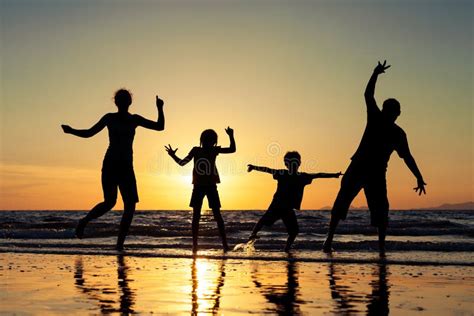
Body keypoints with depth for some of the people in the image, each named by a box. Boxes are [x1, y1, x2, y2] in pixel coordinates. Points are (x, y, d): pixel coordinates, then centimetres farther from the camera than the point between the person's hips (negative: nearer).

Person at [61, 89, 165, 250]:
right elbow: (89, 133, 7)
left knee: (130, 204, -9)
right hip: (110, 164, -3)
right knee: (110, 202, -13)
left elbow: (160, 127, 7)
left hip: (126, 167, 3)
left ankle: (120, 243, -2)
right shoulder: (109, 118, 4)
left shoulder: (135, 119, 9)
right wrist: (71, 131, -9)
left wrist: (160, 109, -7)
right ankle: (83, 222, 15)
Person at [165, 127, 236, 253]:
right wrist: (173, 155, -14)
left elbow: (232, 149, -4)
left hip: (211, 186, 0)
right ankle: (194, 245, 3)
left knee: (217, 215, 0)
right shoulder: (196, 150, 0)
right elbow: (182, 163, 1)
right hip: (198, 186, 0)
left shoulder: (215, 150, 0)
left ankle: (225, 243, 3)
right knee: (196, 215, 0)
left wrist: (231, 136, -15)